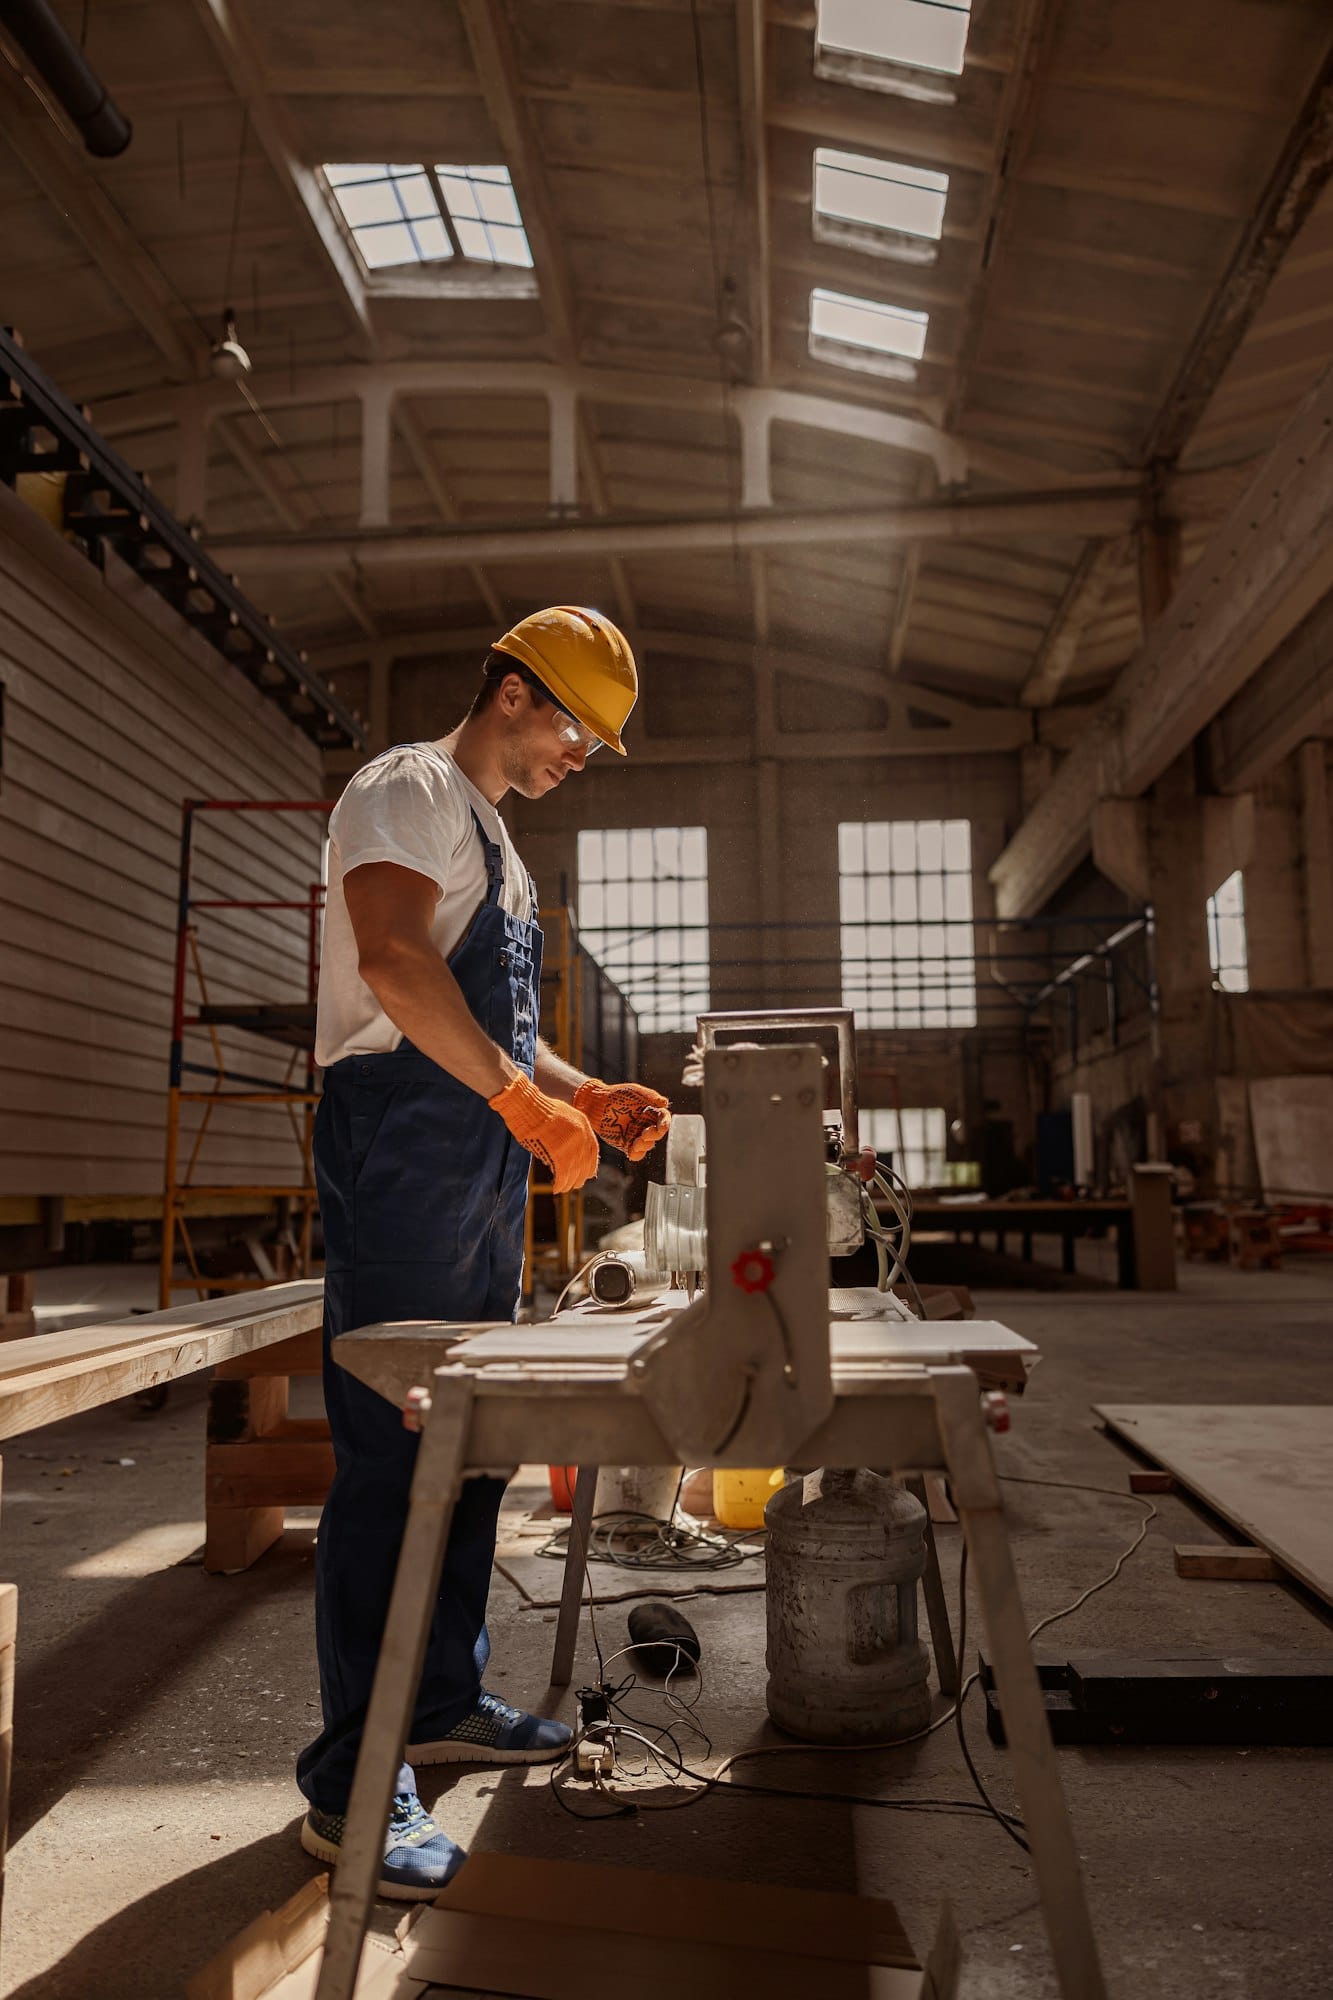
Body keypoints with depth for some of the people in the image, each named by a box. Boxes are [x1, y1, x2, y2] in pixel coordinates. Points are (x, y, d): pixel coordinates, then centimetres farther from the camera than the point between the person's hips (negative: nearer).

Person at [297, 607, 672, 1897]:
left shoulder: (497, 846, 25)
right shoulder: (409, 788, -3)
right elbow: (394, 963, -20)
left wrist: (586, 1096, 14)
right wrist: (522, 1095, -22)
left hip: (484, 1159, 10)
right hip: (402, 1138, -10)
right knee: (391, 1451, -8)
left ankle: (443, 1703, 26)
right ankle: (350, 1783, 1)